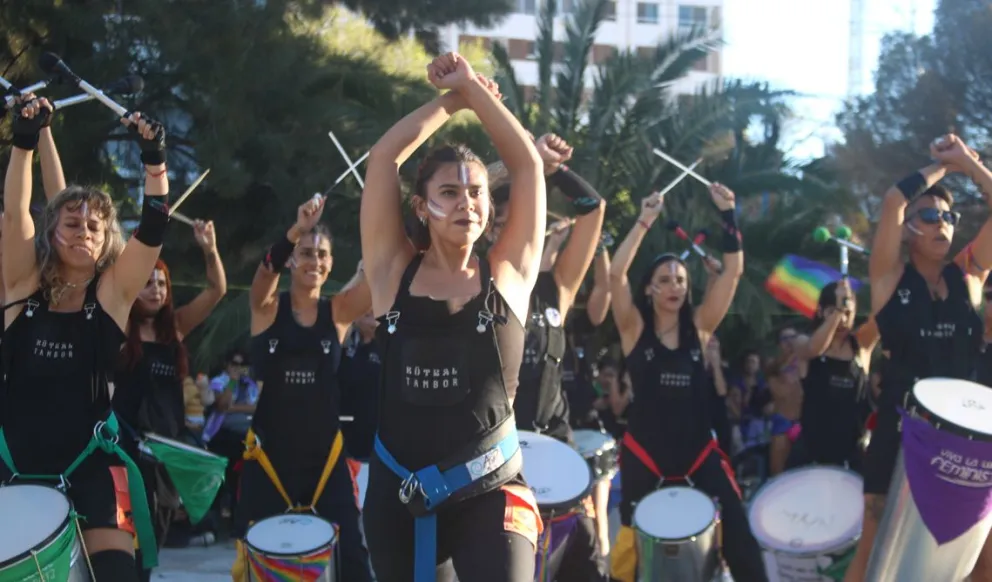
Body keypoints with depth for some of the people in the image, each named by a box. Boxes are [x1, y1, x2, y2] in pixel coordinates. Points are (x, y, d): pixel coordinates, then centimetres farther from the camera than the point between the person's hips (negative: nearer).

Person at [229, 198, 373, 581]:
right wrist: (297, 229, -42)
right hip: (268, 452, -1)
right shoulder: (267, 308, -2)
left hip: (325, 454, 1)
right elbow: (267, 270, -24)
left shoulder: (339, 311, 2)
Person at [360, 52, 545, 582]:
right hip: (397, 491, 2)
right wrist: (453, 99, 5)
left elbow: (527, 164, 0)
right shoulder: (394, 273, 1)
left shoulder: (508, 276, 1)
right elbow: (383, 157, -3)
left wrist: (473, 88, 3)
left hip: (490, 493, -2)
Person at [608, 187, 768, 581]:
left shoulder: (699, 326, 5)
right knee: (634, 542, 7)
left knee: (736, 531, -7)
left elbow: (733, 271, -3)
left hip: (698, 448, 2)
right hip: (645, 451, -2)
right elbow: (616, 273, -17)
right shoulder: (635, 328, -2)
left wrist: (727, 214, -9)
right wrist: (645, 221, -15)